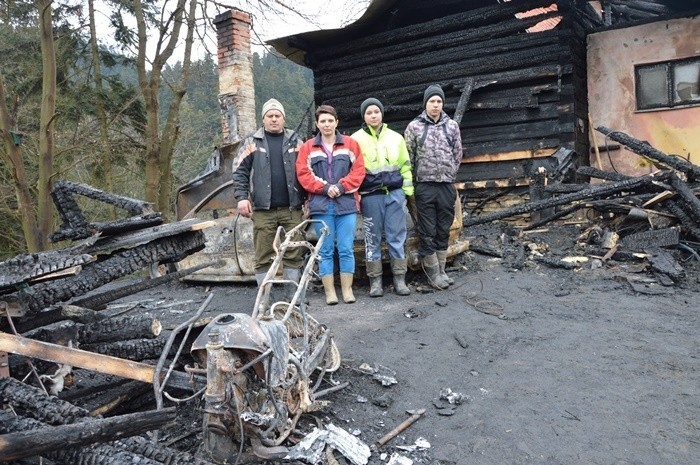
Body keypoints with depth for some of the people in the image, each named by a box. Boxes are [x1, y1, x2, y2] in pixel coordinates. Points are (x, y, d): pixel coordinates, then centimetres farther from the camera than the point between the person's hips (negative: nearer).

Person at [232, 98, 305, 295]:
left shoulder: (295, 141, 12)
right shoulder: (252, 142, 8)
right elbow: (240, 171, 5)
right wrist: (242, 197, -7)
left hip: (291, 208, 1)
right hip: (263, 210, -1)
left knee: (294, 254, 4)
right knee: (263, 257, 2)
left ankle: (294, 296, 15)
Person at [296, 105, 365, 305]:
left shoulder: (350, 144, 9)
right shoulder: (308, 147, 8)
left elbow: (358, 170, 3)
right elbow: (303, 174, 1)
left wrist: (341, 186, -11)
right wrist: (325, 188, -11)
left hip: (347, 203, 0)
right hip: (321, 205, 0)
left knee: (346, 249, 1)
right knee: (325, 250, 3)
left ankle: (347, 289, 11)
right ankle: (329, 291, 11)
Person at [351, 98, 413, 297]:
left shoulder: (395, 137, 12)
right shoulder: (356, 139, 5)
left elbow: (405, 165, 14)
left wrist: (407, 190, 8)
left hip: (395, 193, 2)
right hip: (371, 195, -2)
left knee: (396, 236, 3)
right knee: (373, 238, 3)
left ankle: (400, 279, 12)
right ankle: (375, 281, 12)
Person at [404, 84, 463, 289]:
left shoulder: (452, 125, 7)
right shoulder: (414, 127, 0)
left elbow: (457, 154, 12)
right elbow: (408, 157, 1)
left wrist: (449, 175, 9)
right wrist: (413, 182, 0)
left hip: (447, 186, 3)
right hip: (425, 186, -2)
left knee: (443, 230, 9)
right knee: (427, 232, 1)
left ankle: (441, 270, 19)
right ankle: (433, 271, 12)